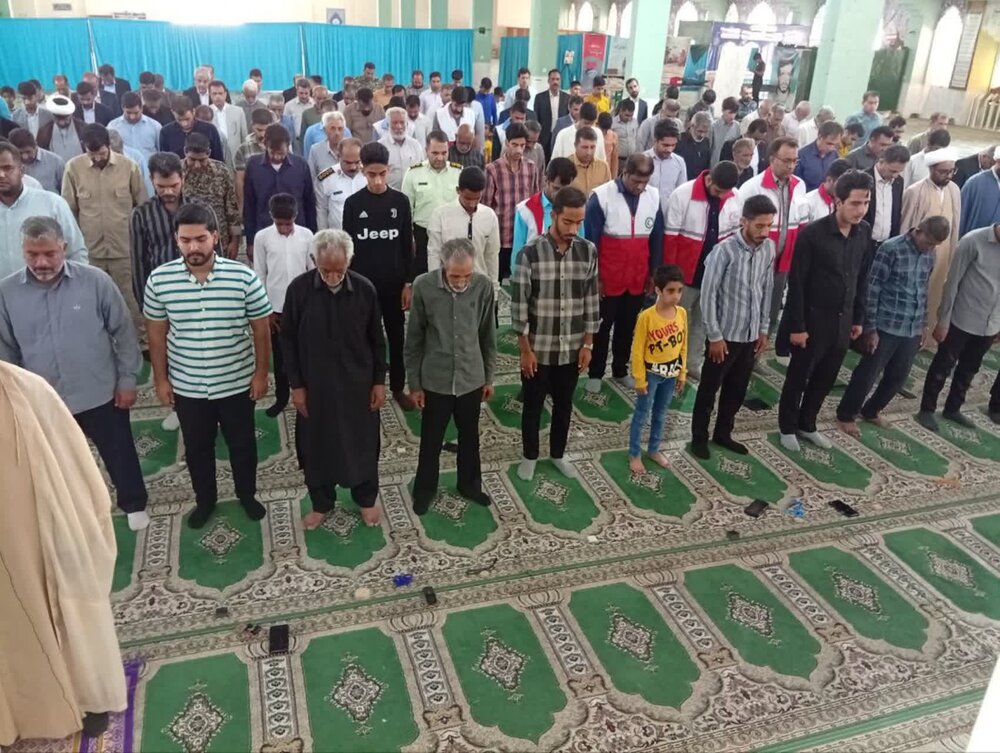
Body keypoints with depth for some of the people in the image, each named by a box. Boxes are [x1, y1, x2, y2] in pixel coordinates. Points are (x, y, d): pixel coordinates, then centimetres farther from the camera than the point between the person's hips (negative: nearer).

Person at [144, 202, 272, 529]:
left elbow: (261, 329, -6)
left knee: (242, 443, 18)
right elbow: (156, 333, 0)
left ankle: (247, 495, 43)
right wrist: (160, 378, 2)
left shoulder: (243, 277, -16)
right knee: (197, 447, 20)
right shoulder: (159, 279, -12)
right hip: (186, 386, 1)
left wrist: (261, 373, -3)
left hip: (236, 383, -1)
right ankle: (205, 500, 43)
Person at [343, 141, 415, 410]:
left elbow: (407, 246, 1)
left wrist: (409, 283, -1)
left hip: (394, 283, 1)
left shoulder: (400, 201, -3)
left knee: (397, 337, 11)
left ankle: (398, 387, 26)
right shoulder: (353, 203, -4)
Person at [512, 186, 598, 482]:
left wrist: (588, 344, 2)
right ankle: (530, 456, 35)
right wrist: (525, 349, -11)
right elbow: (519, 303, -11)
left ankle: (558, 454, 40)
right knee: (533, 405, 14)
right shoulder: (530, 253, -15)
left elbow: (591, 300, 3)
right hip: (538, 348, -3)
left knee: (564, 404, 19)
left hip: (572, 348, 3)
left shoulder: (588, 251, -3)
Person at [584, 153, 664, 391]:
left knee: (627, 327, 17)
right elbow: (590, 240, -9)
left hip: (638, 279, 4)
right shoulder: (601, 196, -14)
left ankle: (620, 370, 33)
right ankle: (595, 373, 24)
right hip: (608, 278, -4)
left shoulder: (654, 197, -1)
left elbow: (657, 237, 8)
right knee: (603, 326, 10)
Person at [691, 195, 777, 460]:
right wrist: (715, 336, -14)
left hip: (750, 335, 6)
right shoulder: (724, 250, -18)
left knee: (737, 389, 17)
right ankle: (699, 437, 24)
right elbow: (708, 295, -15)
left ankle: (723, 434, 34)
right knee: (709, 389, 8)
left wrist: (764, 329, 11)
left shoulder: (769, 249, 0)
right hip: (725, 335, -5)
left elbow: (767, 290, 10)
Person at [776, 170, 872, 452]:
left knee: (826, 378, 16)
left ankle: (807, 424, 35)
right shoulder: (812, 233, -18)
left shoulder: (864, 232, 0)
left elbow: (861, 278, 10)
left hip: (843, 321, 5)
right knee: (798, 377, 9)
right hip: (813, 320, -5)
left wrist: (858, 317, 11)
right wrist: (797, 325, -14)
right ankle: (787, 427, 28)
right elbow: (796, 283, -14)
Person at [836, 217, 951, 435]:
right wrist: (870, 328, -14)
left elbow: (924, 291, 18)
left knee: (898, 377, 14)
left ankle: (870, 412, 34)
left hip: (912, 329, 7)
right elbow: (872, 288, -14)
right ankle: (845, 416, 19)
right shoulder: (891, 249, -14)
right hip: (886, 327, -6)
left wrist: (923, 324, 18)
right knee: (868, 374, 3)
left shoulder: (930, 255, 7)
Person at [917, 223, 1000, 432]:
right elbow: (952, 282, -12)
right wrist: (943, 320, -11)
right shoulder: (973, 241, -15)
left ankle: (953, 409, 34)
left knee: (969, 369, 18)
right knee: (943, 366, 6)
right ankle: (927, 409, 20)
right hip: (961, 320, -5)